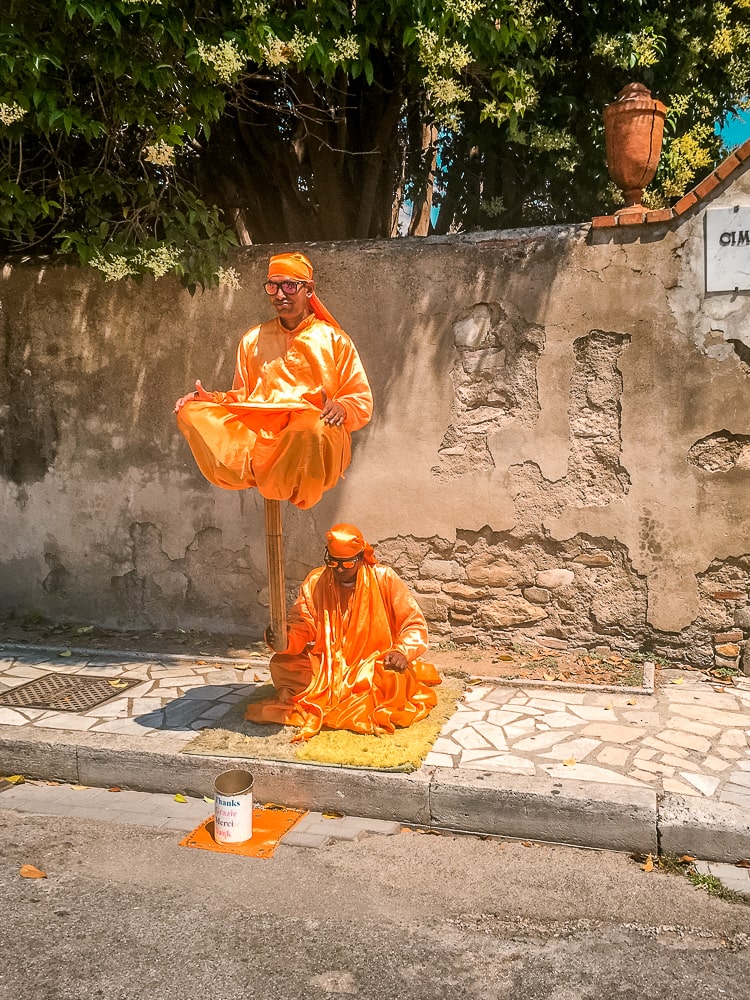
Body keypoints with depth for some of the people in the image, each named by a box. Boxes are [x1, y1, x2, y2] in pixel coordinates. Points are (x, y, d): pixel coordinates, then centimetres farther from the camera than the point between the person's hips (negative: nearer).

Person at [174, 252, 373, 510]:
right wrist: (211, 398, 5)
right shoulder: (253, 340, 23)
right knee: (190, 412, -19)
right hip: (258, 430, 3)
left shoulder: (333, 339, 11)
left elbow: (362, 402, 7)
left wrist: (340, 408, -16)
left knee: (315, 428, -41)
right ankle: (266, 477, -22)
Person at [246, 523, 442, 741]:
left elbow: (415, 625, -7)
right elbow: (301, 627, -5)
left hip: (372, 667, -3)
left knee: (396, 677, -35)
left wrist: (402, 652, -26)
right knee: (281, 665, -20)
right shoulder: (316, 581, -1)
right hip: (328, 667, 3)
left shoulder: (384, 578, -8)